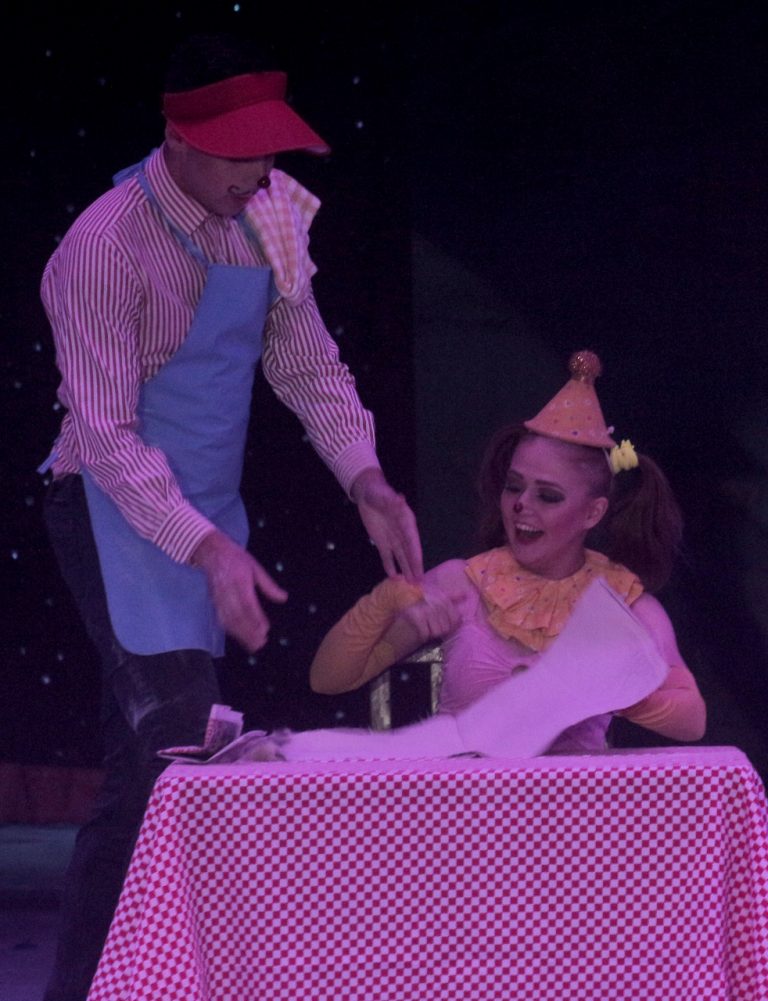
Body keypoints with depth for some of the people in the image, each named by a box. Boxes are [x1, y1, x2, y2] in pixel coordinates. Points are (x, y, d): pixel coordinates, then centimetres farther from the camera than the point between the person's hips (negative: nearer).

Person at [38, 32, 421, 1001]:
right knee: (179, 751, -18)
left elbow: (307, 364, 11)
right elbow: (106, 433, -21)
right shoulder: (104, 249, -19)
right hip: (121, 513, -7)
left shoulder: (266, 219, 3)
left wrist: (368, 483, -4)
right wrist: (211, 552, -30)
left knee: (137, 782, 9)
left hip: (204, 515, 7)